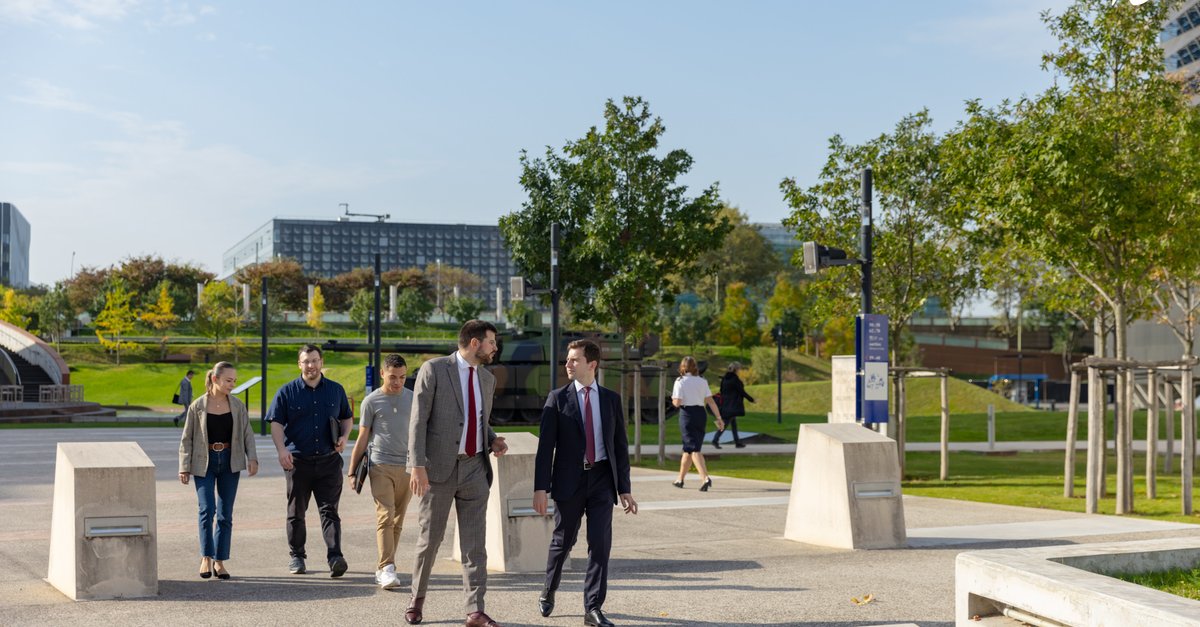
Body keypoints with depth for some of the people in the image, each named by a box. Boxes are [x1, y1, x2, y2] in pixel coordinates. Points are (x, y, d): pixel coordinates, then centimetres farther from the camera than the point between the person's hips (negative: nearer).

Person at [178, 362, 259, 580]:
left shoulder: (237, 406, 2)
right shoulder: (197, 407, -3)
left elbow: (247, 434, 3)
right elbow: (187, 439, 1)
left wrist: (252, 458, -11)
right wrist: (184, 467, -4)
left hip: (229, 462, 2)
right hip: (204, 463, -2)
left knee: (225, 513, 4)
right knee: (207, 509, -13)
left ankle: (219, 561, 12)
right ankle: (206, 557, 0)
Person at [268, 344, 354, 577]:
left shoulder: (336, 390, 9)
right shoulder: (287, 392, 1)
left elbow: (347, 417, 20)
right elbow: (276, 423, -3)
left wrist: (344, 436, -1)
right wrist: (281, 450, -18)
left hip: (328, 460, 1)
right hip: (298, 461, 0)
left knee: (329, 510, -7)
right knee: (296, 511, 9)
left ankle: (335, 557, -15)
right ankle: (297, 556, 21)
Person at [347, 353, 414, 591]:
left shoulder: (413, 399, 12)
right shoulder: (371, 401, 4)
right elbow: (362, 438, 7)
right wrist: (352, 471, 4)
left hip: (406, 467, 3)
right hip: (380, 466, -3)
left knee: (397, 522, 4)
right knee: (385, 517, -13)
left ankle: (382, 569, 12)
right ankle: (387, 569, -18)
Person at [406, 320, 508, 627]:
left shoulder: (487, 379, 12)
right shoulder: (433, 369, -6)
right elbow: (418, 420, -10)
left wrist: (493, 441, 4)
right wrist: (417, 465, -18)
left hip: (475, 468, 5)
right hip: (439, 467, -4)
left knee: (475, 542, 0)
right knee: (430, 538, 6)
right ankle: (417, 598, 27)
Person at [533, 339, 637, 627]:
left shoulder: (611, 399, 7)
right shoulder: (557, 398, 0)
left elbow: (620, 446, 9)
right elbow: (546, 446, -4)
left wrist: (624, 489, 6)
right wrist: (540, 487, -11)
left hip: (602, 479, 1)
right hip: (569, 480, -1)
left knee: (600, 544, -5)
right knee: (563, 541, 9)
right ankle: (548, 592, 33)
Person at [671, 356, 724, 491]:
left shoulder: (680, 381, -7)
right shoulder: (702, 381, 6)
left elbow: (677, 402, -14)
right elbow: (710, 401, 3)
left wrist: (673, 401, 10)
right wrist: (719, 418, 5)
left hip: (687, 413, -5)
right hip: (701, 414, 5)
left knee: (694, 449, -7)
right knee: (688, 449, 16)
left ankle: (705, 478, -25)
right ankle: (680, 479, 26)